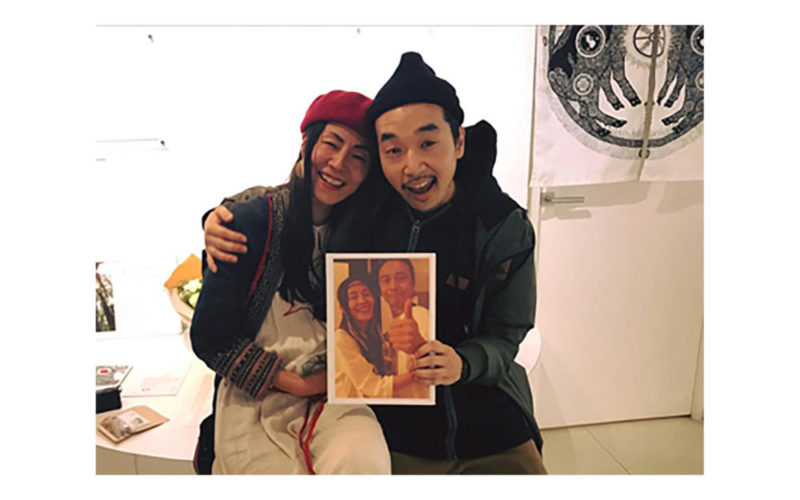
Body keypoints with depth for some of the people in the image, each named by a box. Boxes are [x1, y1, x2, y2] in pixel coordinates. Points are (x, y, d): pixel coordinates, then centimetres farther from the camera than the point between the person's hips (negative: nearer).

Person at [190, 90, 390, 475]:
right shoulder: (250, 222, -6)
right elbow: (210, 337, -4)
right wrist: (292, 382, -9)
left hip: (332, 397, 1)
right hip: (252, 402, -1)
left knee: (365, 466, -27)